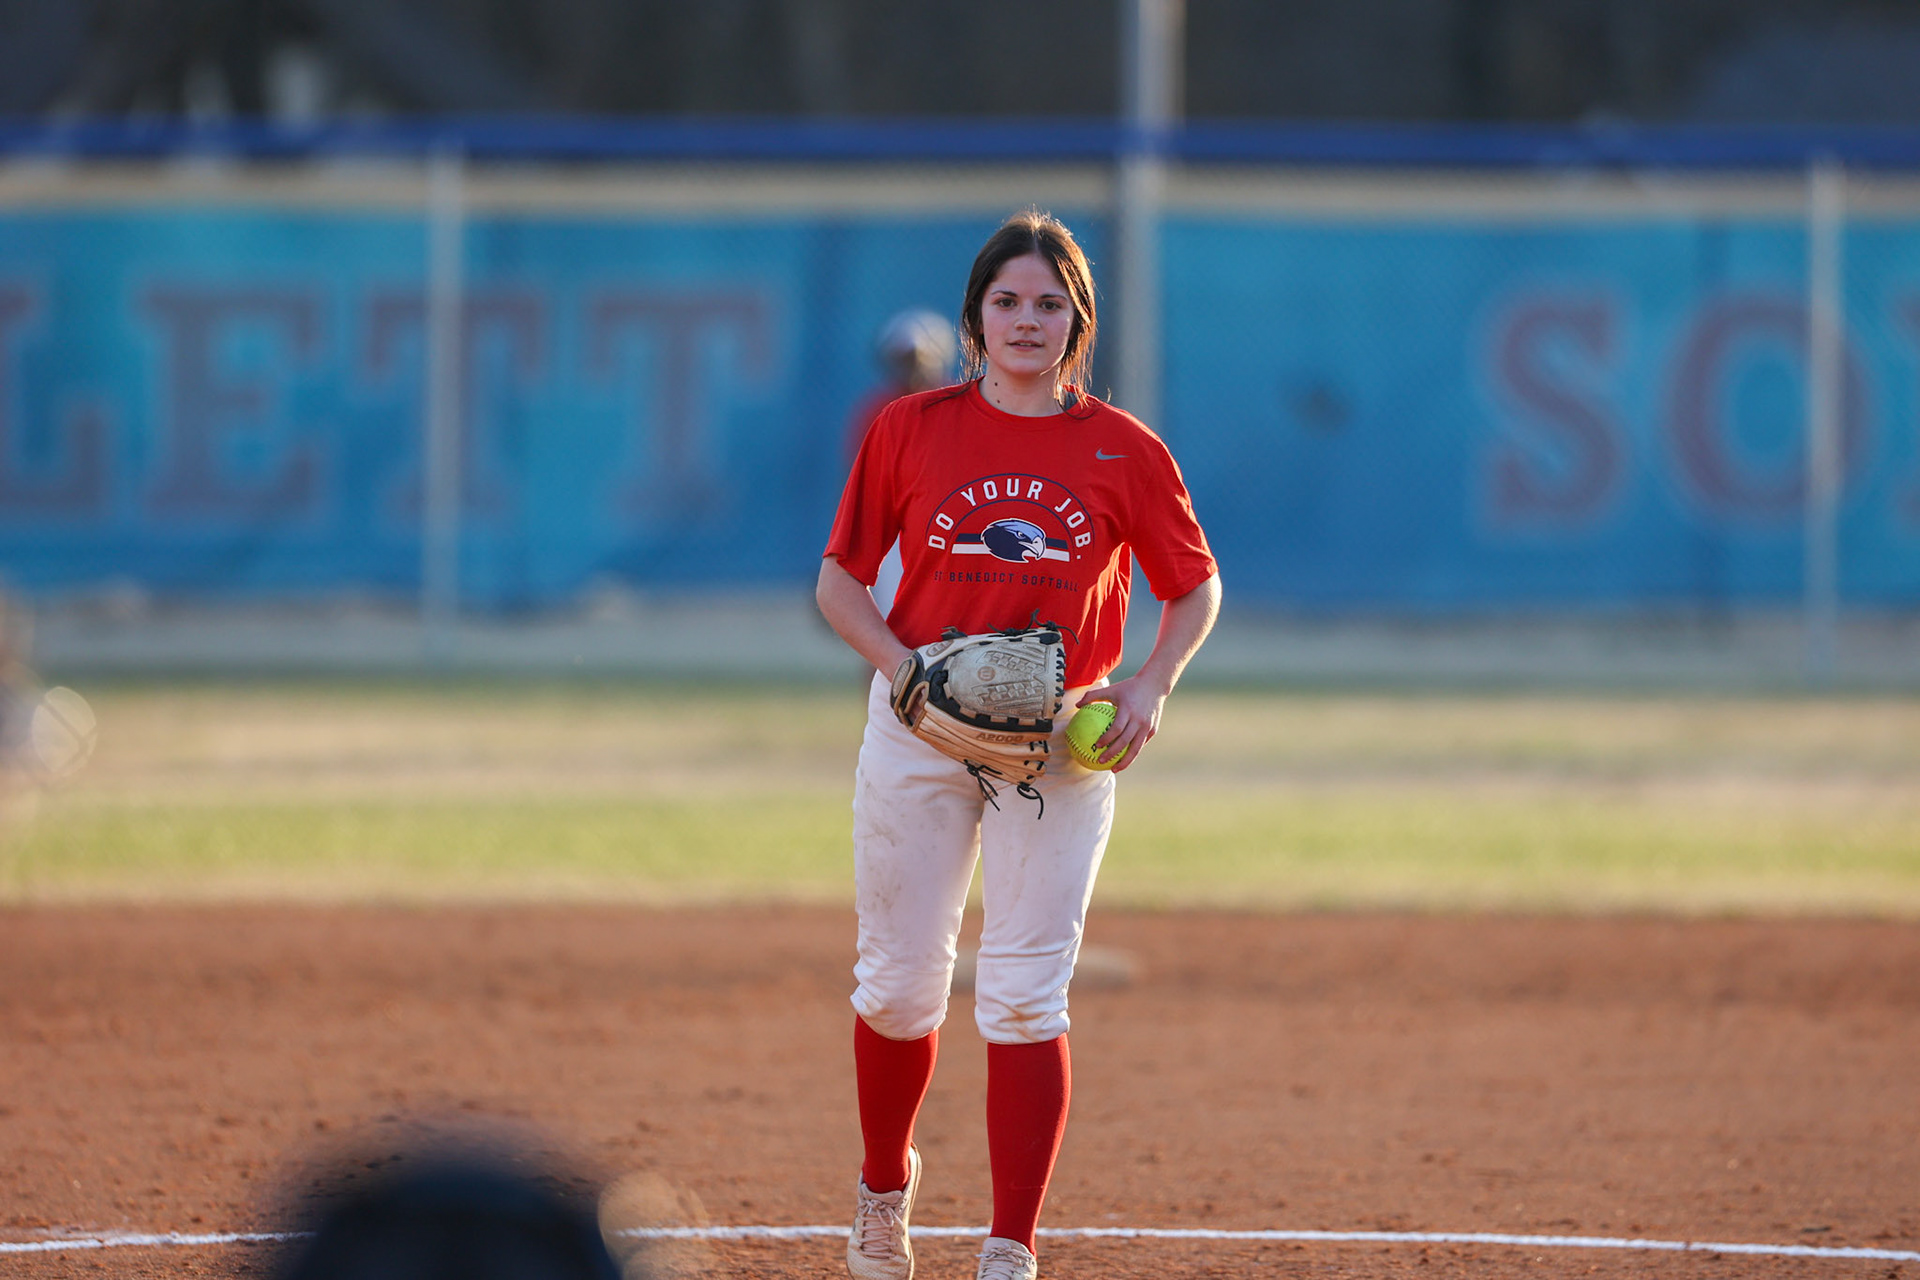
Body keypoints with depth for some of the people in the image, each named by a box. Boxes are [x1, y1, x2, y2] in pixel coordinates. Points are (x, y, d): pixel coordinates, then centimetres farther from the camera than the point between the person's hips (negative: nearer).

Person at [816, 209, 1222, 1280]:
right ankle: (885, 1189, 32)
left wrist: (1152, 684, -6)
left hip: (1063, 740, -1)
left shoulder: (1124, 452, 1)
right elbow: (841, 580, 5)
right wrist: (904, 666, -12)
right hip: (919, 730, 1)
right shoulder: (912, 430, 2)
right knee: (901, 982, 6)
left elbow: (1197, 585, 11)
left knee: (1025, 994, -7)